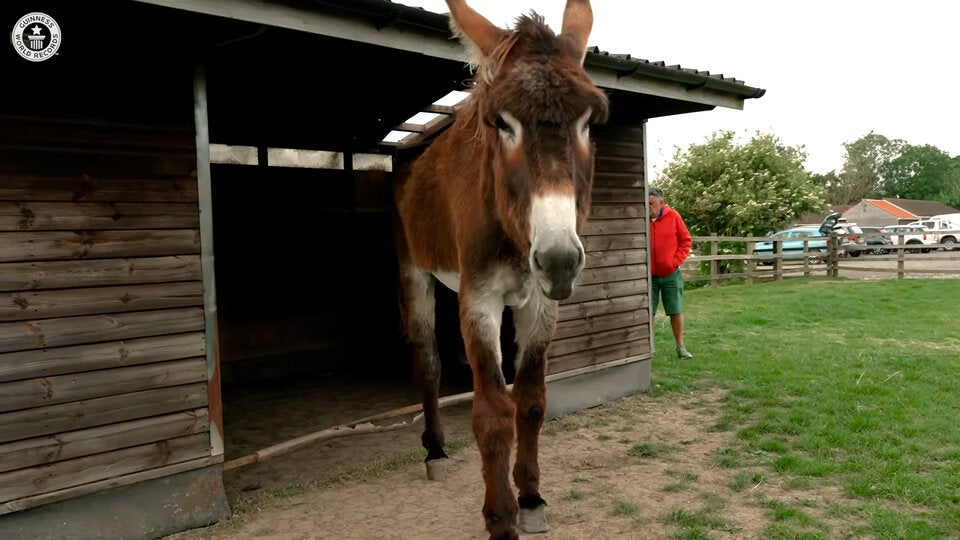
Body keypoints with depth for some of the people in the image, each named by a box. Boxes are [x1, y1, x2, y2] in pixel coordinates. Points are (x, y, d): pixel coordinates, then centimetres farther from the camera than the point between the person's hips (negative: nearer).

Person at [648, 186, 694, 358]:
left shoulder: (673, 216, -5)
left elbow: (686, 241, 1)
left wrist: (676, 261, -8)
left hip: (670, 275, 0)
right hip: (649, 276, 0)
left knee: (676, 311, 8)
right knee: (648, 312, 5)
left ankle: (680, 346, 20)